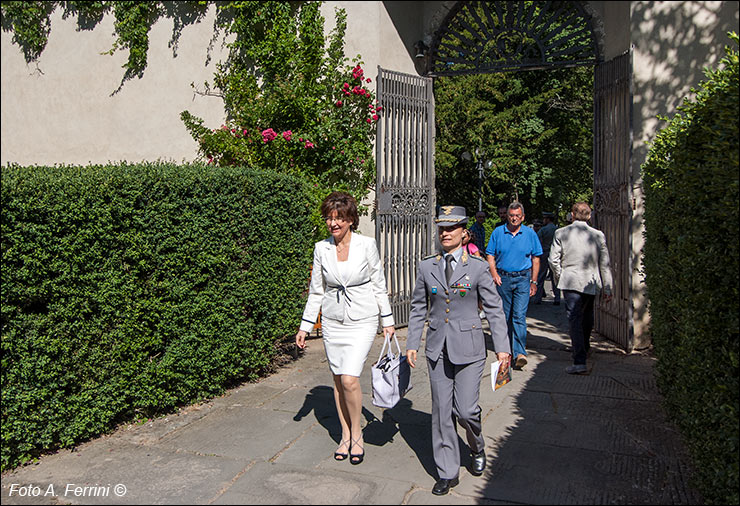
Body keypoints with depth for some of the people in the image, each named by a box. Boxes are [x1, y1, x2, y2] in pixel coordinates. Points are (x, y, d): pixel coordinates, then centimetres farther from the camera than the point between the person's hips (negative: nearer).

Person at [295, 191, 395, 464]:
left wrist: (387, 321, 3)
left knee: (349, 378, -14)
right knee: (338, 380, 10)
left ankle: (357, 435, 9)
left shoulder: (367, 245, -7)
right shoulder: (321, 249, 0)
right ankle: (345, 436, 27)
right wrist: (305, 326, 6)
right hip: (333, 321, 4)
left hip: (362, 321, -3)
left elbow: (379, 285, 1)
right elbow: (316, 291, 7)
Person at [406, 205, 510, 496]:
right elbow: (418, 308, 9)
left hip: (468, 348, -2)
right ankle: (447, 473, 21)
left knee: (465, 409, -3)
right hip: (438, 349, 3)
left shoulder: (478, 267, -3)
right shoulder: (426, 267, 4)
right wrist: (412, 344, 6)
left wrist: (502, 347, -4)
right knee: (441, 411, 6)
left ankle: (477, 448, 31)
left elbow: (494, 309, -1)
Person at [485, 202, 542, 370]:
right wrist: (494, 274, -8)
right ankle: (507, 348, 26)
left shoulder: (530, 234, 2)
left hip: (522, 278, -2)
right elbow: (490, 255, 6)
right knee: (505, 316, 10)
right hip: (503, 278, 2)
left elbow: (535, 258, 7)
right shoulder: (498, 232, 3)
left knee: (519, 315, -12)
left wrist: (533, 281, 4)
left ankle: (520, 352, -15)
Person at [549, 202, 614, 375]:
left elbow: (553, 259, -6)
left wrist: (559, 278, 10)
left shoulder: (561, 233, -4)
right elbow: (605, 264, 3)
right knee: (587, 317, 23)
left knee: (574, 320, -5)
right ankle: (585, 349, 45)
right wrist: (607, 289, 9)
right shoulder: (598, 235, 1)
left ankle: (580, 362, -14)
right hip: (591, 283, 3)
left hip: (571, 282, -3)